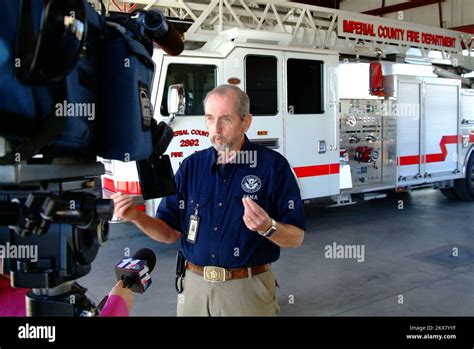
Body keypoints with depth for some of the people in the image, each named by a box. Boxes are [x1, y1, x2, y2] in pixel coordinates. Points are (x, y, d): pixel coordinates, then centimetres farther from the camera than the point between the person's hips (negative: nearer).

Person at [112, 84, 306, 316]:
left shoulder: (273, 165, -9)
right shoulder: (191, 166, 3)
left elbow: (296, 238, -8)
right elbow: (171, 232, 5)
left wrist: (268, 227, -28)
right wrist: (137, 217, -13)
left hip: (247, 289, -3)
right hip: (195, 287, 4)